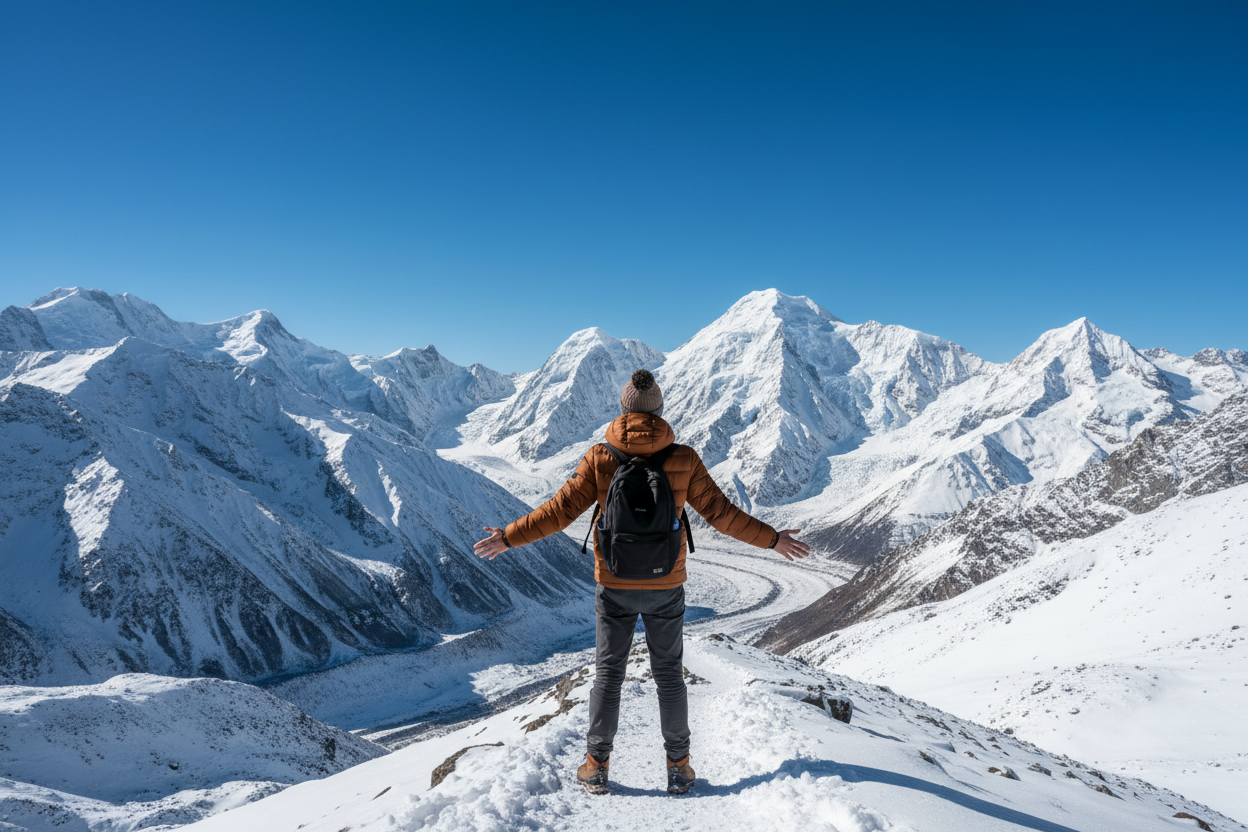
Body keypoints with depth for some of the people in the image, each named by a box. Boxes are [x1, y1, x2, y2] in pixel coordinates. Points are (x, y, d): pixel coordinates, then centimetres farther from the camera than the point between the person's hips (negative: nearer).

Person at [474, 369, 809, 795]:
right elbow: (720, 512, -6)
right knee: (669, 674, 14)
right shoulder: (683, 460, -10)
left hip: (614, 586, 0)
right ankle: (678, 768, 22)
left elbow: (560, 510, -9)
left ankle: (596, 766, 20)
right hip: (665, 588, 0)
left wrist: (508, 538, 3)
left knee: (608, 673, 13)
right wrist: (772, 539, 7)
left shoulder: (600, 458, -11)